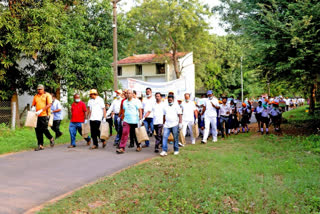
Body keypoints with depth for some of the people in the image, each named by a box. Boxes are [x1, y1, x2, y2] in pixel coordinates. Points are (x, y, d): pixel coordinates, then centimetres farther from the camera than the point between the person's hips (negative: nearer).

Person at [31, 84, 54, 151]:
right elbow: (33, 104, 20)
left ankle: (51, 139, 18)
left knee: (44, 129, -10)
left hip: (45, 115, -5)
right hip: (37, 115, 5)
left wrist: (41, 110, -19)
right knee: (38, 130, 3)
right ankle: (40, 145, 9)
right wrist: (33, 107, -6)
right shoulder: (36, 96, 15)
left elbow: (49, 104, -9)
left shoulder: (47, 95, 0)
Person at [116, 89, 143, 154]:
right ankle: (122, 148, -9)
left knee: (136, 135, 8)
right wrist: (122, 119, 16)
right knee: (124, 133, -9)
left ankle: (138, 146, 28)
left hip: (134, 121, -3)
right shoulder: (124, 102, 12)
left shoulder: (135, 101, -4)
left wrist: (140, 119, -13)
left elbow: (140, 110, -7)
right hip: (126, 120, 3)